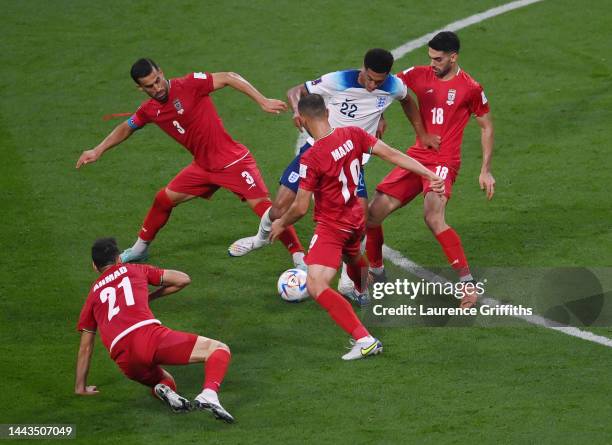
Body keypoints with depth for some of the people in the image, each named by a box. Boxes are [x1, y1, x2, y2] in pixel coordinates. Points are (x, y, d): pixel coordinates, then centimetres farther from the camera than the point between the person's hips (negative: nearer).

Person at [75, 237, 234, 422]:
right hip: (148, 334, -3)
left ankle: (163, 389, -7)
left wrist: (81, 387, 39)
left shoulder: (93, 294, 29)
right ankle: (209, 394, -30)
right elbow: (183, 279, 24)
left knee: (165, 381, 33)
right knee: (219, 349, 2)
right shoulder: (136, 270, 24)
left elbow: (85, 347, 30)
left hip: (124, 360, 3)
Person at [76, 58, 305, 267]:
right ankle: (140, 248, 33)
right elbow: (126, 128, 19)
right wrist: (98, 151, 16)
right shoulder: (149, 111, 0)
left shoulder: (189, 85, -20)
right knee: (164, 199, 11)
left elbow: (229, 78, -22)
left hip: (233, 161, -7)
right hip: (203, 166, 7)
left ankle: (299, 257, -11)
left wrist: (263, 101, -27)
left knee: (262, 205, -17)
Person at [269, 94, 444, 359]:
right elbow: (391, 154, -7)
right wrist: (430, 175, -1)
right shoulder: (352, 135, -10)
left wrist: (281, 224, 1)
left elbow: (300, 208, -19)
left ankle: (364, 340, -25)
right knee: (352, 258, 37)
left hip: (331, 227, -8)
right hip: (355, 218, 8)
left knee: (316, 286, -16)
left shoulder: (311, 159, -26)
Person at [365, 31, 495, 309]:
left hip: (444, 162, -5)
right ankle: (375, 270, 24)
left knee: (434, 218, -30)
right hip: (416, 157, 5)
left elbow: (486, 127, 5)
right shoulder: (418, 76, 5)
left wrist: (486, 171, 1)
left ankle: (467, 282, -23)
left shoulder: (470, 88, -5)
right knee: (373, 213, 0)